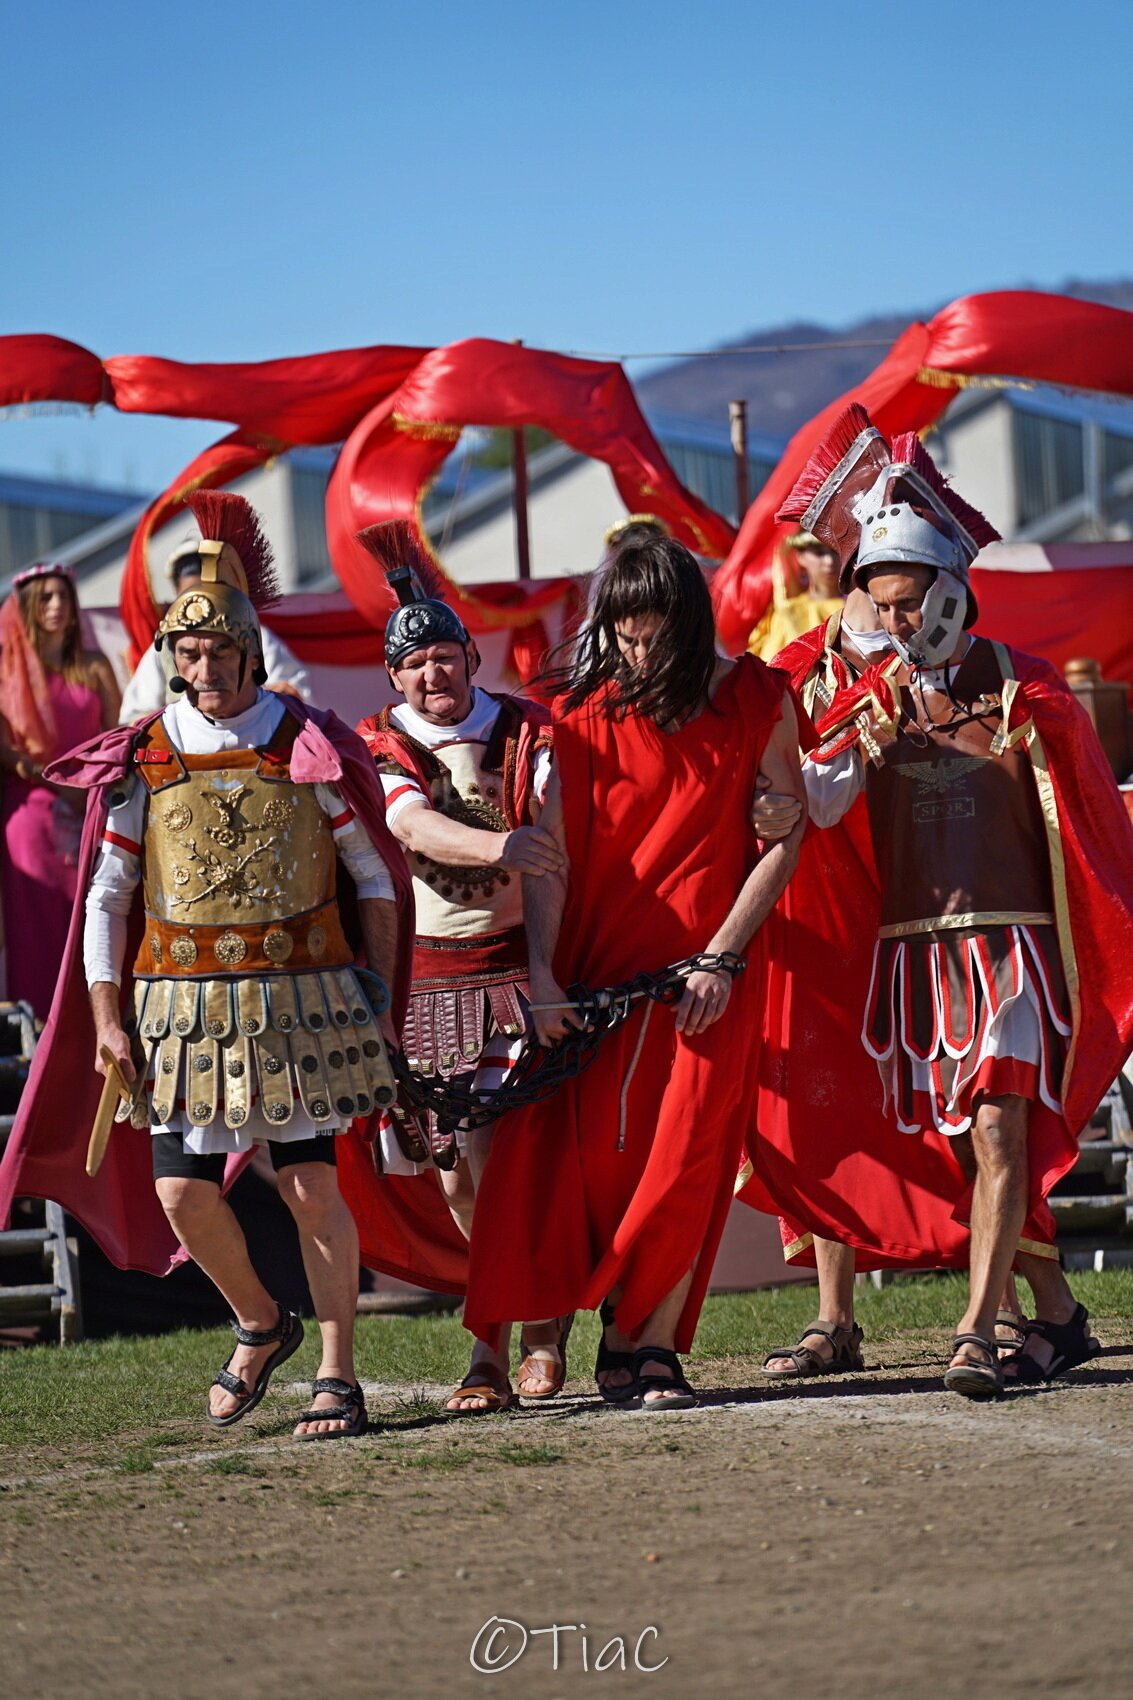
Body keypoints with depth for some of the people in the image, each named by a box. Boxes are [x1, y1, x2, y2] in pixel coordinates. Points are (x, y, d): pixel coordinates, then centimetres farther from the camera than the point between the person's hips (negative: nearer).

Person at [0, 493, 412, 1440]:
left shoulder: (313, 749, 0)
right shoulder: (142, 761, 2)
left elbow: (375, 877, 7)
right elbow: (106, 895, 7)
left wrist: (379, 995, 3)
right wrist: (106, 1016, 1)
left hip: (299, 1001, -2)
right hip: (182, 1005, 2)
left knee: (312, 1183, -4)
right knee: (183, 1190, -3)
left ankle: (339, 1377, 5)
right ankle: (261, 1325, 25)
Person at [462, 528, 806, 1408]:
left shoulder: (755, 700, 0)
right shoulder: (585, 711, 1)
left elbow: (785, 837, 0)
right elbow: (550, 851, -2)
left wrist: (722, 956, -7)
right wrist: (540, 972, -12)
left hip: (708, 968, -1)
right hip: (600, 961, 1)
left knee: (688, 1150, -7)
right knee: (602, 1152, -3)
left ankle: (655, 1343, -1)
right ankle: (626, 1325, 12)